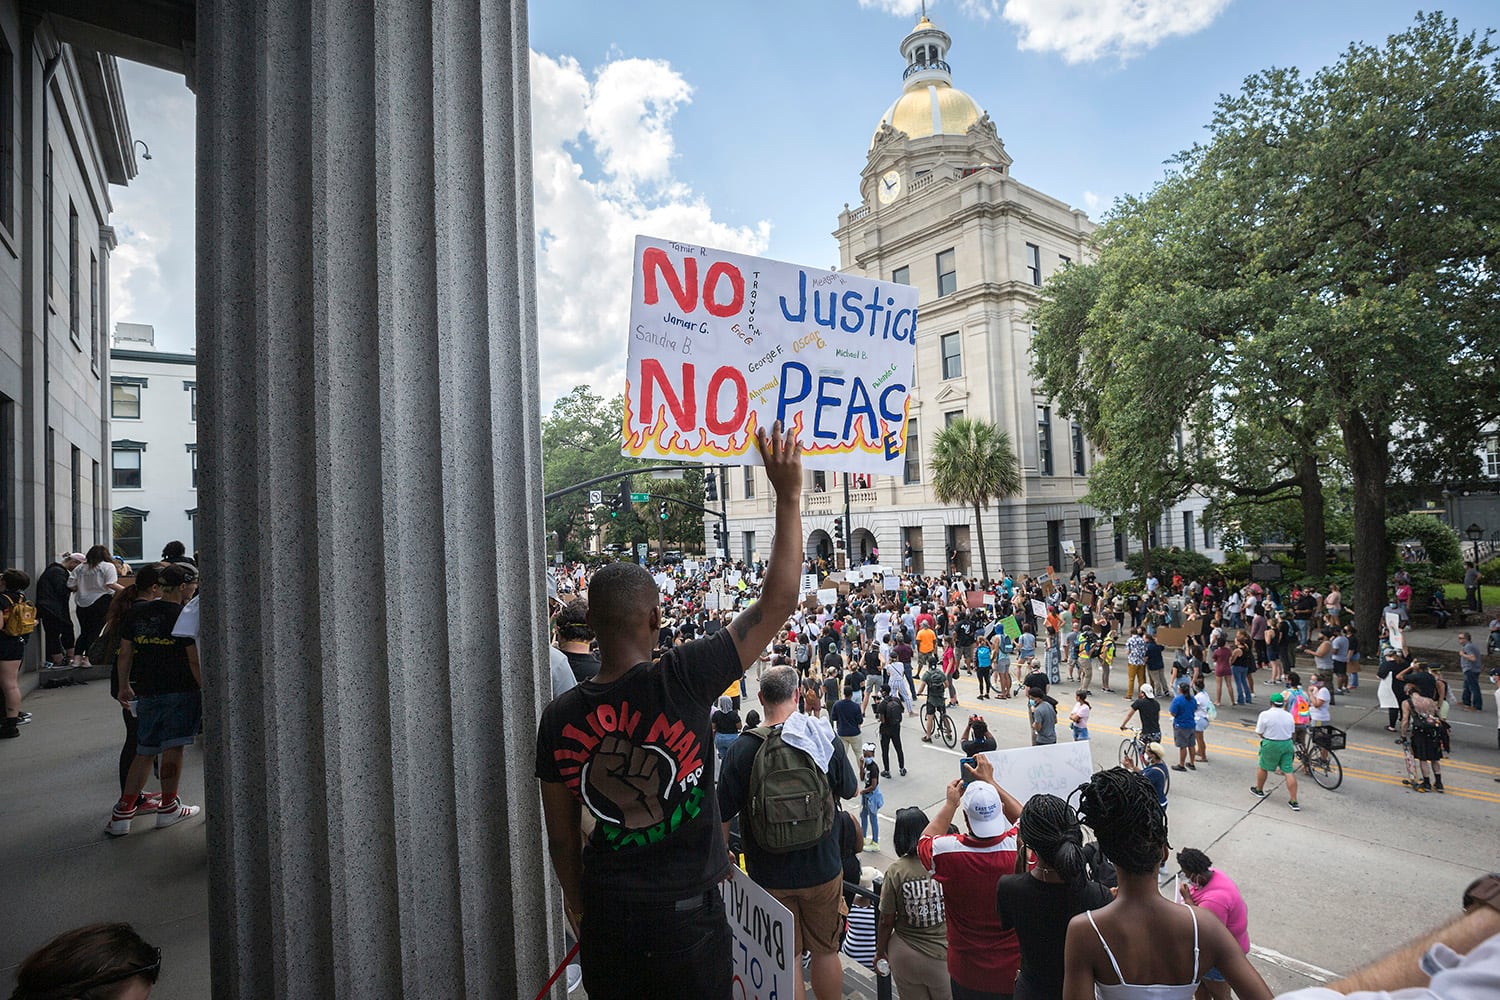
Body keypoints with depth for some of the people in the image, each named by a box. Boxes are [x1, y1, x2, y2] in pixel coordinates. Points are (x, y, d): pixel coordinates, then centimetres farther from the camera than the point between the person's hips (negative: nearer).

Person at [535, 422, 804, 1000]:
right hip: (688, 914, -3)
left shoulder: (559, 717, -11)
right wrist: (788, 497, -14)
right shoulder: (682, 680, -22)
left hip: (606, 915, 3)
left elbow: (561, 837, 0)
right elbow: (776, 603, -18)